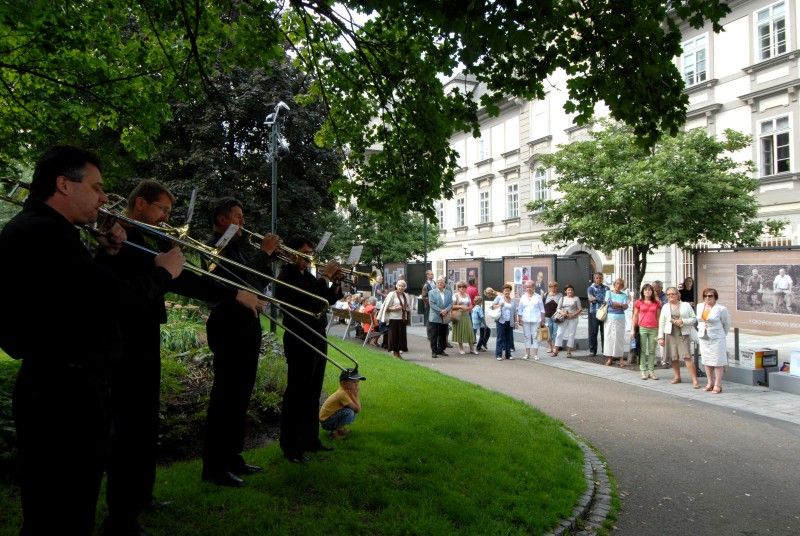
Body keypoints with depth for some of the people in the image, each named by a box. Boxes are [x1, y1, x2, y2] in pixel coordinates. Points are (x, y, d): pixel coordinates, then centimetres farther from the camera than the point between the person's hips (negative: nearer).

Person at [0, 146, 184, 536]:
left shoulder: (35, 228, 15)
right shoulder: (45, 232, -20)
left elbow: (82, 290, 20)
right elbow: (117, 299, -25)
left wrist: (105, 253, 10)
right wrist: (163, 272, -9)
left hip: (61, 385, 11)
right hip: (64, 392, -11)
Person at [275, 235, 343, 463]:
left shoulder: (309, 276, 15)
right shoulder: (286, 276, -11)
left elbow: (327, 300, 17)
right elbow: (306, 300, -26)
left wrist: (336, 282, 1)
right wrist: (325, 277, -21)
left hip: (318, 341, 9)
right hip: (300, 342, -9)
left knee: (312, 394, 15)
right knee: (296, 395, -5)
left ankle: (310, 440, 24)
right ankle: (291, 447, 1)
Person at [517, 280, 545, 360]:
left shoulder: (538, 297, 5)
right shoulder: (523, 297, 10)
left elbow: (542, 309, 5)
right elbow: (520, 310, 11)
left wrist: (542, 320, 0)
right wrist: (519, 319, 3)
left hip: (535, 320, -2)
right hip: (525, 320, 2)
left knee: (535, 336, -2)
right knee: (527, 336, 5)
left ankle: (535, 354, 2)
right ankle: (527, 354, 11)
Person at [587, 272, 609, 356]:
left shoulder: (606, 288, 14)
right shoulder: (591, 288, 6)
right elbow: (590, 298, -10)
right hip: (594, 312, -2)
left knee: (604, 332, 3)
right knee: (593, 332, 0)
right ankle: (592, 350, 7)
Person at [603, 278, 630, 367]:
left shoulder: (624, 295, 9)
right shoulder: (609, 292, 8)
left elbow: (626, 306, -3)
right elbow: (608, 302, -9)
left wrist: (615, 304, -15)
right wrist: (621, 304, -7)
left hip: (620, 318, 0)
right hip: (610, 317, 0)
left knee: (620, 337, -3)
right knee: (609, 337, 0)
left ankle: (621, 358, 1)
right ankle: (609, 358, 6)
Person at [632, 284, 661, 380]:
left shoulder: (656, 303, 8)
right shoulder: (639, 302, 4)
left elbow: (658, 317, 10)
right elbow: (635, 316, 7)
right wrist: (634, 329, 3)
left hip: (654, 329, 1)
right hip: (642, 328, -1)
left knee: (652, 351, 5)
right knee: (642, 351, 1)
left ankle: (651, 371, 11)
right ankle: (643, 371, 6)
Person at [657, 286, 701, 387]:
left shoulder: (686, 305, 5)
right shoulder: (665, 307, 13)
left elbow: (694, 319, 4)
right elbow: (661, 322, 12)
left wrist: (683, 321, -13)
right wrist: (660, 337, 7)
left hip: (683, 334, -3)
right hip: (670, 334, 3)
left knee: (687, 356, -13)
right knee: (673, 357, 6)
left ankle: (695, 380, -11)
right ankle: (677, 377, 23)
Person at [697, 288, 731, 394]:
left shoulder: (721, 309, -10)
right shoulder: (699, 307, 7)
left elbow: (727, 324, 2)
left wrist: (722, 335, 11)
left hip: (716, 339, -6)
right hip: (703, 338, 6)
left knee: (718, 362, -2)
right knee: (706, 361, 10)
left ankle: (717, 385, 1)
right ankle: (710, 383, 21)